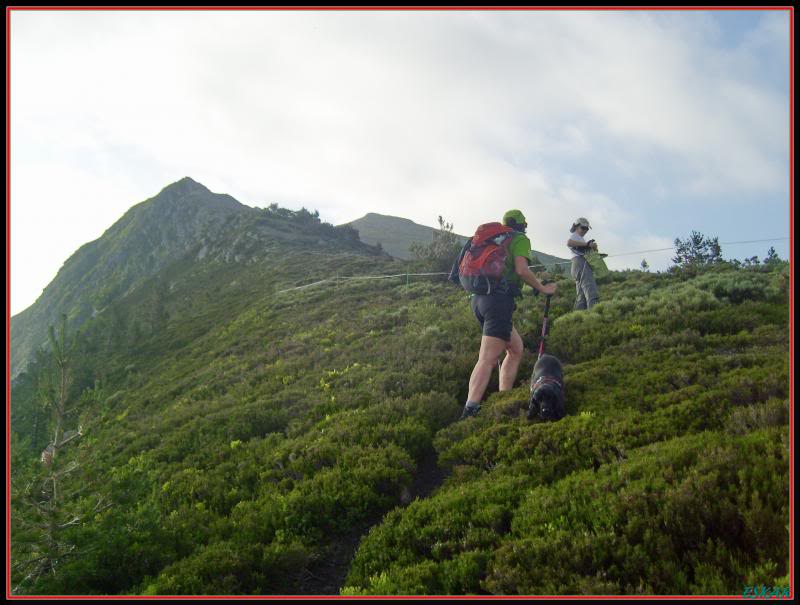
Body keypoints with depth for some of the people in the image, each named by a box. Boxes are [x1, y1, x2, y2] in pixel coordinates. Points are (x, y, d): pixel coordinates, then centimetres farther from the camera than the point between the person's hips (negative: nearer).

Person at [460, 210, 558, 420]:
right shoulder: (520, 239, 4)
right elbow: (521, 269, -11)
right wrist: (543, 288, 0)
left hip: (478, 298, 8)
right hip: (499, 300, -8)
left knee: (516, 348, 20)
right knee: (487, 360, -16)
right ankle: (469, 412, -27)